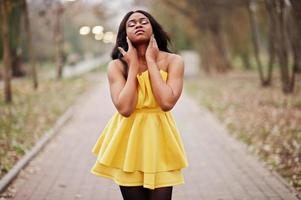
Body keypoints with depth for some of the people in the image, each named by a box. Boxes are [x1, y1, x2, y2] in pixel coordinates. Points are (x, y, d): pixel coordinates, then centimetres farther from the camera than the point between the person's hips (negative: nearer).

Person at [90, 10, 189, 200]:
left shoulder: (173, 61, -8)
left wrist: (150, 61, -16)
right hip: (128, 139, 0)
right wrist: (133, 65, -15)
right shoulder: (117, 65, -8)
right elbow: (125, 108, -21)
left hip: (160, 138, 0)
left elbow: (167, 102, -22)